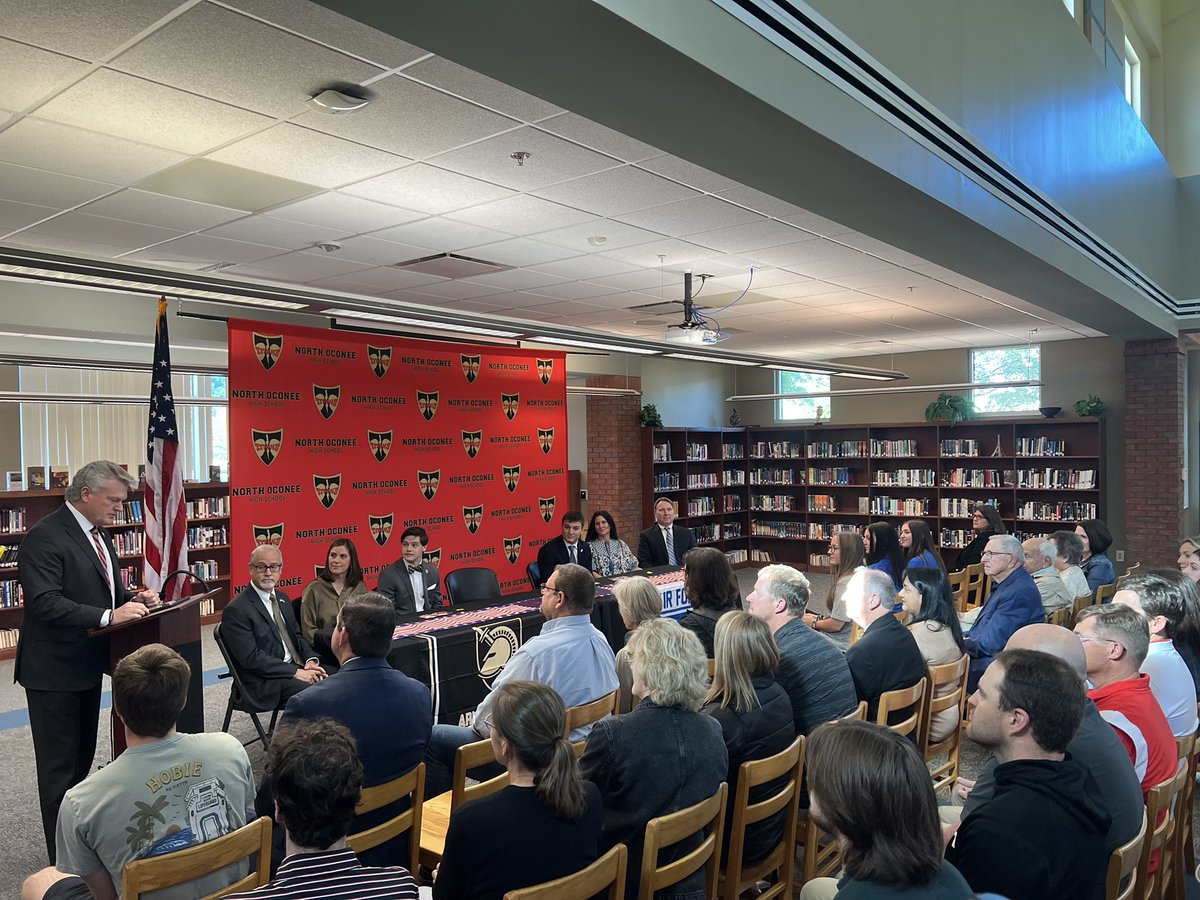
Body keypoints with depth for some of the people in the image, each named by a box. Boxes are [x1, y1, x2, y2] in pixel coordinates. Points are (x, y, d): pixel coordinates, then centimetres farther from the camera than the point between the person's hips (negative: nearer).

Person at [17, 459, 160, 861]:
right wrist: (109, 616, -33)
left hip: (87, 664, 9)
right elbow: (44, 602, -28)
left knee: (82, 757, 19)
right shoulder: (45, 537, -19)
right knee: (59, 766, 3)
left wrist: (133, 598, -2)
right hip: (53, 669, -9)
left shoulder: (97, 534, 9)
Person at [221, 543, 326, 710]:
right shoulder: (236, 610, -11)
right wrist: (296, 672, -20)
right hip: (265, 682, -8)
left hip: (296, 667, 8)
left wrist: (310, 660, -3)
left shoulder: (282, 599, 15)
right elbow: (251, 658, -17)